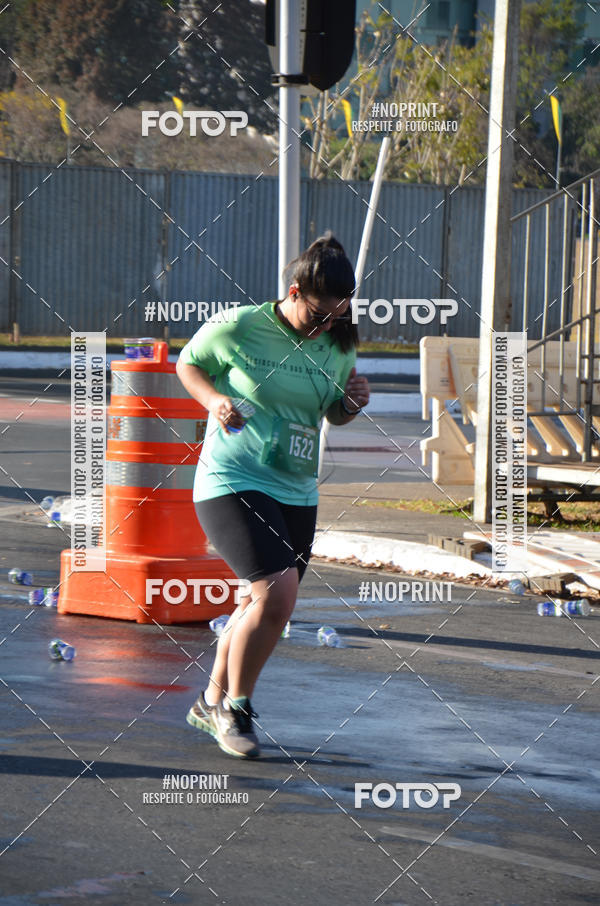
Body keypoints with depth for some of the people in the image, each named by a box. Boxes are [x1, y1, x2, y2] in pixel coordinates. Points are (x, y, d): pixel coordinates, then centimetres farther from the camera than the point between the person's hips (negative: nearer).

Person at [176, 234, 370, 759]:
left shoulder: (339, 345, 4)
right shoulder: (238, 327, -10)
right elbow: (187, 364, 6)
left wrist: (352, 404, -3)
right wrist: (215, 400, -12)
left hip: (296, 493, 6)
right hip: (232, 481, -6)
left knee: (265, 606, 12)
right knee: (276, 590, -21)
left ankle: (213, 702, 34)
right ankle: (235, 709, -3)